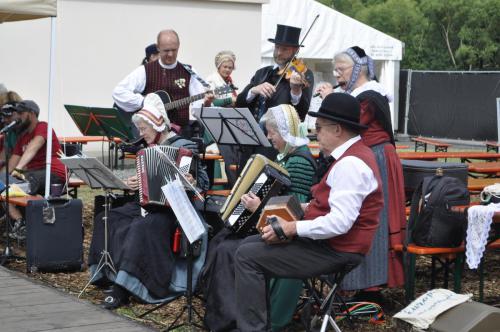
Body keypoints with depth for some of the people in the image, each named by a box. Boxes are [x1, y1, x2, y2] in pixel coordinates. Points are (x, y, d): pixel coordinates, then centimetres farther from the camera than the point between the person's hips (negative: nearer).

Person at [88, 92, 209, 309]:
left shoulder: (183, 146, -6)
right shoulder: (149, 149, 16)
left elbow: (203, 180, -8)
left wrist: (191, 183, -30)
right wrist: (133, 184, 4)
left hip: (170, 209, -8)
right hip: (147, 204, 8)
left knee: (142, 227, -34)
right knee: (107, 220, -12)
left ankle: (122, 289, -34)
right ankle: (109, 273, -13)